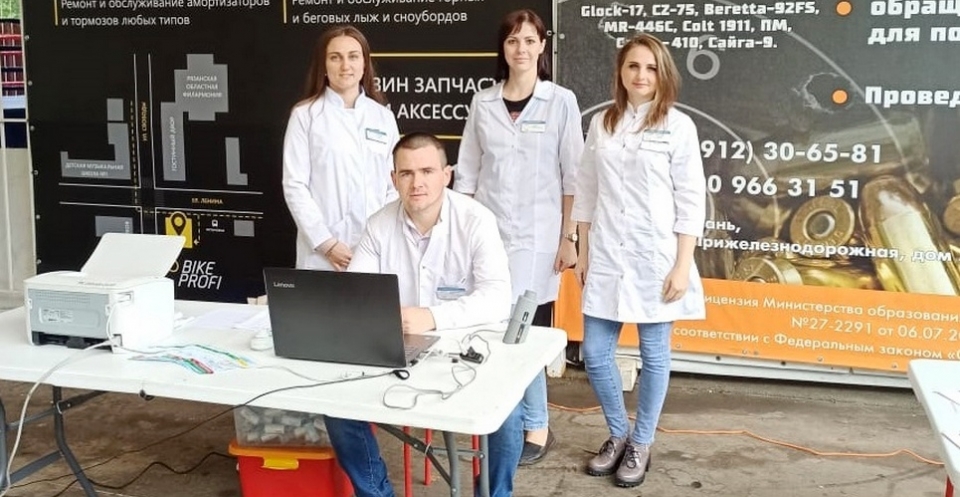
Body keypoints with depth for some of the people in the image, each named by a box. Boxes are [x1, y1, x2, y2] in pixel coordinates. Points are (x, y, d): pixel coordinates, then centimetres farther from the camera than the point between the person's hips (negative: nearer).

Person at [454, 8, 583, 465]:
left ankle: (535, 427, 12)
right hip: (487, 231, 3)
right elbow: (467, 171, 10)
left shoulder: (561, 101, -1)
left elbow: (572, 175, -2)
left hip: (536, 234, -3)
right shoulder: (483, 102, 7)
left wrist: (569, 237, -5)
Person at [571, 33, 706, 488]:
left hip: (656, 259, -3)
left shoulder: (678, 125, -4)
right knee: (595, 355, 5)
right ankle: (618, 434, 28)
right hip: (606, 258, 4)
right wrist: (583, 253, 9)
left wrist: (682, 265, -9)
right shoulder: (600, 123, 7)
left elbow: (691, 201, -5)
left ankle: (641, 444, 24)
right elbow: (586, 192, 11)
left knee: (654, 356, 6)